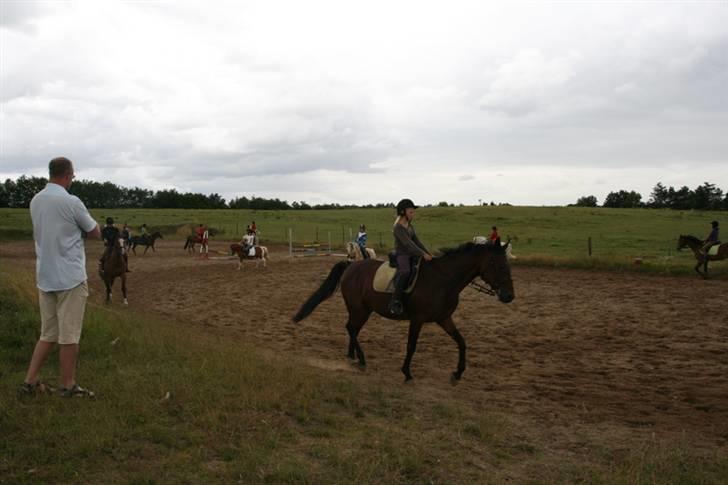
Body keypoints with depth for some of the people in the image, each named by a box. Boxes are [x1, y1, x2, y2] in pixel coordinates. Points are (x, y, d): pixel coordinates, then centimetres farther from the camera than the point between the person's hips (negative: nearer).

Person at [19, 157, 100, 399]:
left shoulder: (35, 201, 7)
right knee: (69, 335, 3)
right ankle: (68, 385, 12)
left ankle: (30, 381, 15)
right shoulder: (71, 202, -15)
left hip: (45, 277, 7)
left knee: (48, 334, 15)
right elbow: (95, 232, -3)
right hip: (70, 278, -7)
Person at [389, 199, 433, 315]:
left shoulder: (410, 226, 14)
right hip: (401, 255, -9)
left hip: (411, 255, 9)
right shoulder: (398, 227, -14)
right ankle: (395, 301, -35)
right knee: (405, 272, -37)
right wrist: (423, 254, -26)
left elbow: (417, 241, 13)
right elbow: (408, 243, -22)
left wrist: (428, 253, 3)